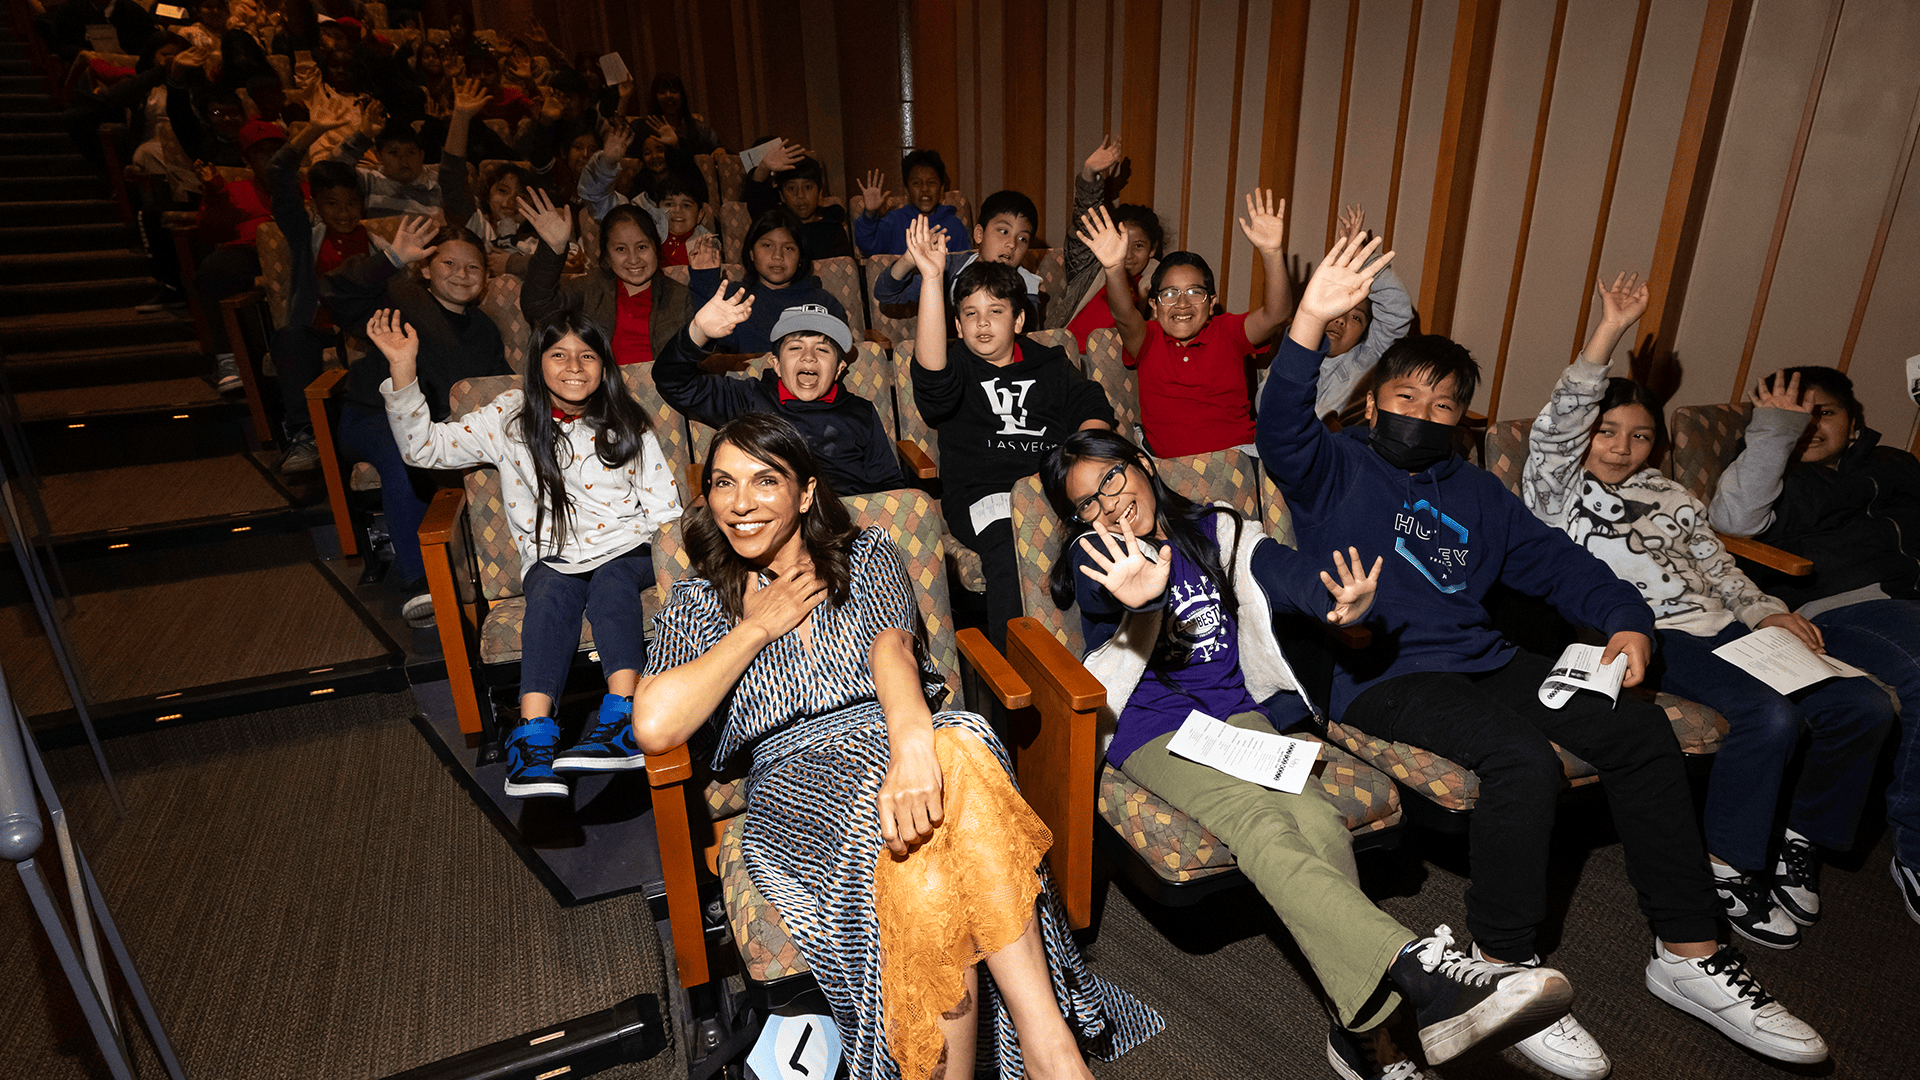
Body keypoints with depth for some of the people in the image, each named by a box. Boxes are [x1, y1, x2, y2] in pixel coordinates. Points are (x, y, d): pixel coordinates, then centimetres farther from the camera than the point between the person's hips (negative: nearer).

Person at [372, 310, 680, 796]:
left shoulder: (626, 422, 8)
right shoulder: (509, 418, 7)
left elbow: (664, 506, 8)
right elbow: (424, 447, 1)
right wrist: (402, 369, -9)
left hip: (625, 553, 0)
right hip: (552, 560, 0)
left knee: (612, 585, -33)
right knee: (553, 594, -32)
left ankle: (622, 718, -49)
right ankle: (534, 737, -44)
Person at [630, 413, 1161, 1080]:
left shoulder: (868, 557, 13)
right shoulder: (700, 604, 12)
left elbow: (892, 649, -12)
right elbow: (654, 727, -7)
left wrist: (912, 742, -34)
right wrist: (757, 626, -3)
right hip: (796, 781, 0)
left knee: (959, 751, -36)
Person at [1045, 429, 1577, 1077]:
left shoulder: (1218, 532, 11)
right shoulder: (1095, 558, 4)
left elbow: (1286, 572, -9)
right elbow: (1103, 594, -22)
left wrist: (1342, 602, -33)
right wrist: (1140, 596, -47)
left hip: (1238, 712, 3)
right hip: (1153, 731, -3)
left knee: (1318, 820, -25)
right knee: (1259, 822, -31)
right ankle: (1419, 967, -44)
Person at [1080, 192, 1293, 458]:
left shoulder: (1228, 332, 10)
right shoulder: (1148, 340, 8)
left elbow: (1276, 314, -7)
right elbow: (1124, 316, -13)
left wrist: (1272, 252, -24)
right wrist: (1114, 268, -34)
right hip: (1168, 467, 0)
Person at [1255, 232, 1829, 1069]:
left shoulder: (1475, 492, 24)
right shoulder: (1334, 470, 5)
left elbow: (1555, 561, 21)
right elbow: (1281, 429, -17)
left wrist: (1625, 619, 1)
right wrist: (1311, 320, -32)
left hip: (1484, 660, 7)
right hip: (1384, 676, -6)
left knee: (1641, 728, -11)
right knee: (1525, 757, -30)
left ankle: (1688, 953, 2)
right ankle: (1503, 967, -12)